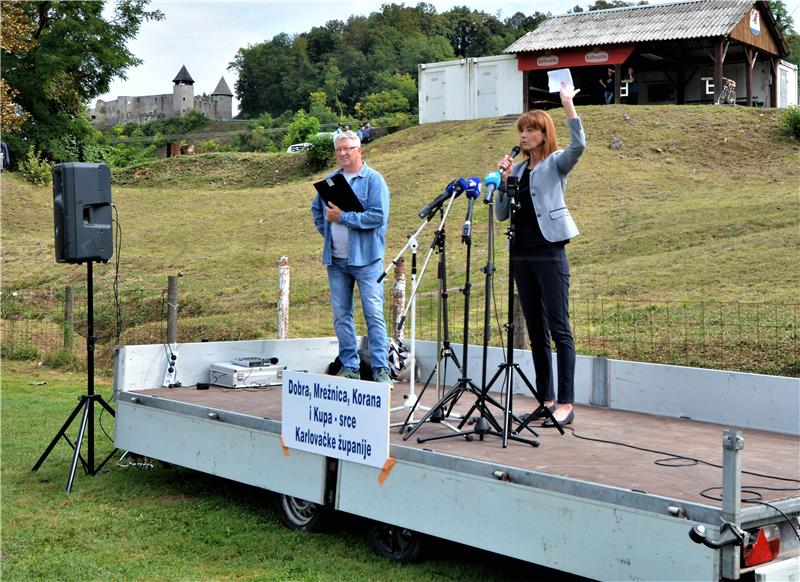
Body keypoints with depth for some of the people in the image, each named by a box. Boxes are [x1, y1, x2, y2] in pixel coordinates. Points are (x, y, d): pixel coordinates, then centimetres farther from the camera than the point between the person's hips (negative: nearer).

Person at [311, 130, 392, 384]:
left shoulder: (374, 180, -5)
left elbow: (378, 216, -17)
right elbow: (316, 209, 29)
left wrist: (342, 216, -15)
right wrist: (326, 232, 14)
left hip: (365, 259, -6)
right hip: (335, 259, 6)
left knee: (374, 314, -7)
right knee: (341, 316, 8)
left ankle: (381, 369, -5)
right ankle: (350, 367, 15)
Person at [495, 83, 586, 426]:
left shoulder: (555, 164, 0)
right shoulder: (518, 169, 16)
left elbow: (578, 145, -22)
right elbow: (501, 214, 12)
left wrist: (568, 104, -22)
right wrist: (504, 179, 0)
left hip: (550, 253, -7)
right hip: (522, 255, 7)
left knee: (559, 329, -7)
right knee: (536, 332, 9)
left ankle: (566, 404, -6)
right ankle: (545, 401, 15)